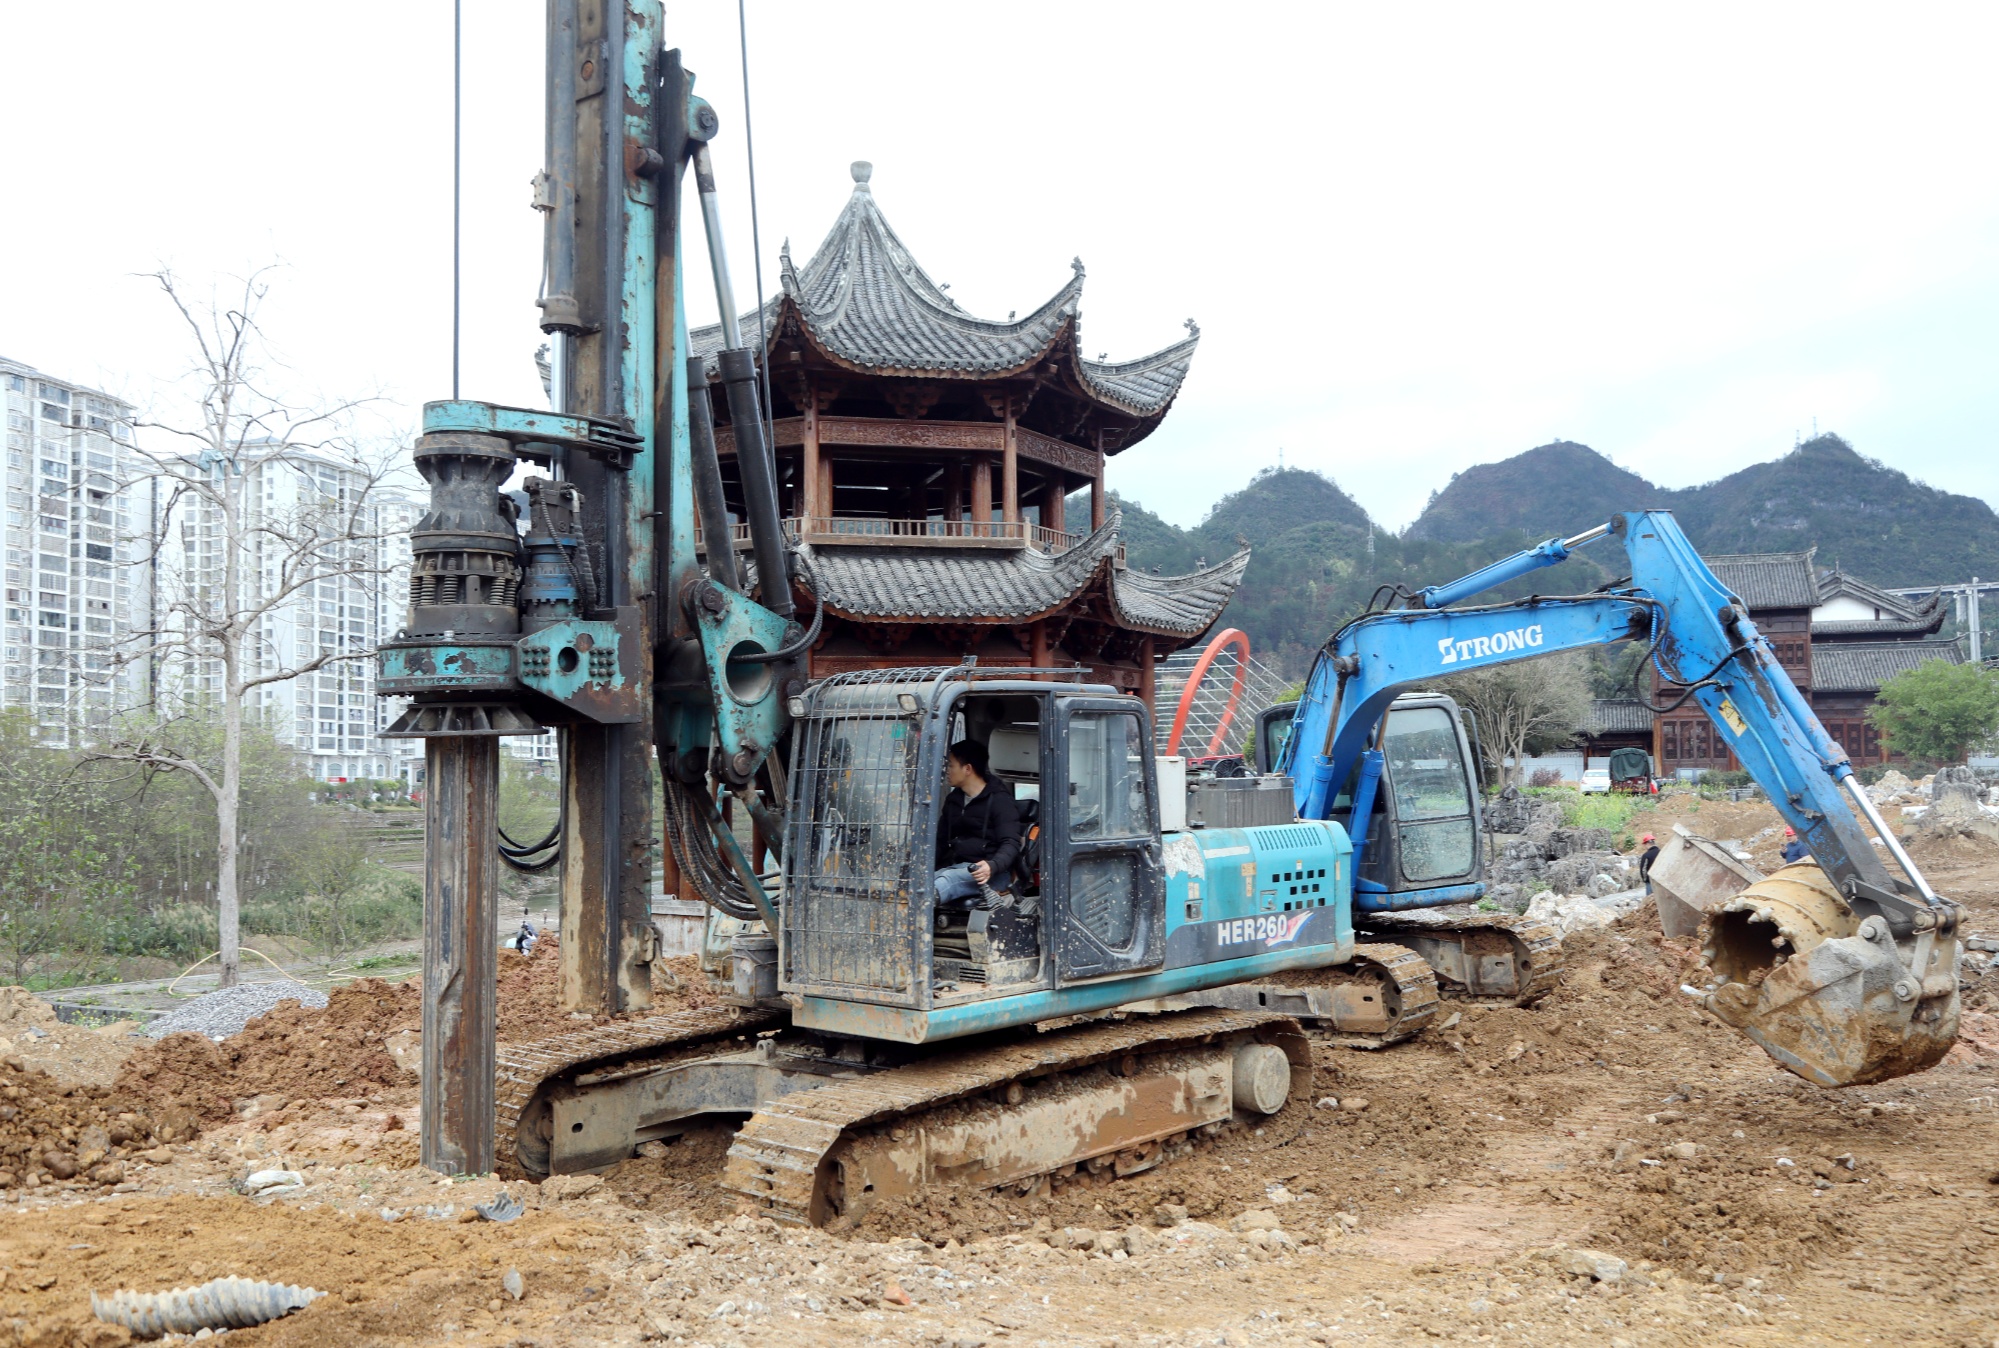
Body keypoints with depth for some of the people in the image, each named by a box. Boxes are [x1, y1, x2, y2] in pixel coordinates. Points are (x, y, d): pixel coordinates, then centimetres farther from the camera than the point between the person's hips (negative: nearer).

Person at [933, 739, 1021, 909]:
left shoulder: (999, 800, 1)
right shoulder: (953, 800, 23)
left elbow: (1011, 843, -8)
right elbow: (941, 841, 24)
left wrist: (992, 866, -28)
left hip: (991, 874, -7)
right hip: (953, 868, 7)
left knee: (950, 879, -39)